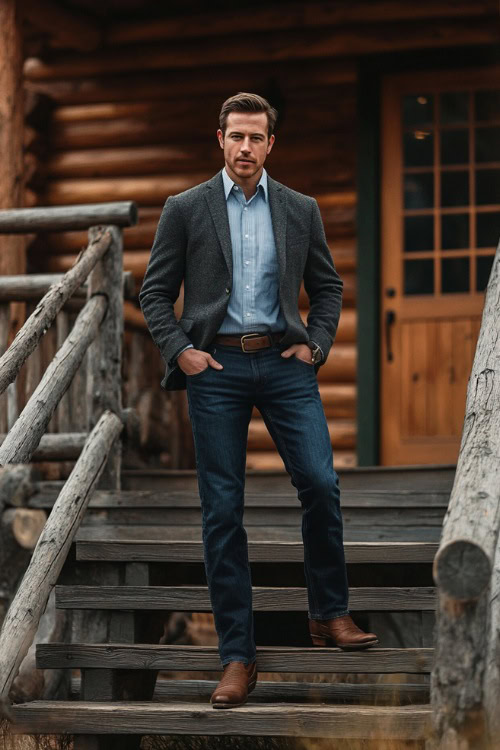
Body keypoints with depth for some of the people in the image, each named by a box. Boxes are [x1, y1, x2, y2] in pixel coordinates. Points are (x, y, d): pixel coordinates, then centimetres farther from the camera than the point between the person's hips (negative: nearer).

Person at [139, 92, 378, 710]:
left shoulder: (300, 211, 9)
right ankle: (237, 656, 3)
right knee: (221, 510, -1)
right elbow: (155, 293, 6)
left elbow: (327, 286, 17)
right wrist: (180, 351, -6)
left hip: (284, 363, 1)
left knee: (320, 484, -10)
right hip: (215, 366, -1)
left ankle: (328, 614, 13)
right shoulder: (185, 209, 4)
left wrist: (316, 345, 4)